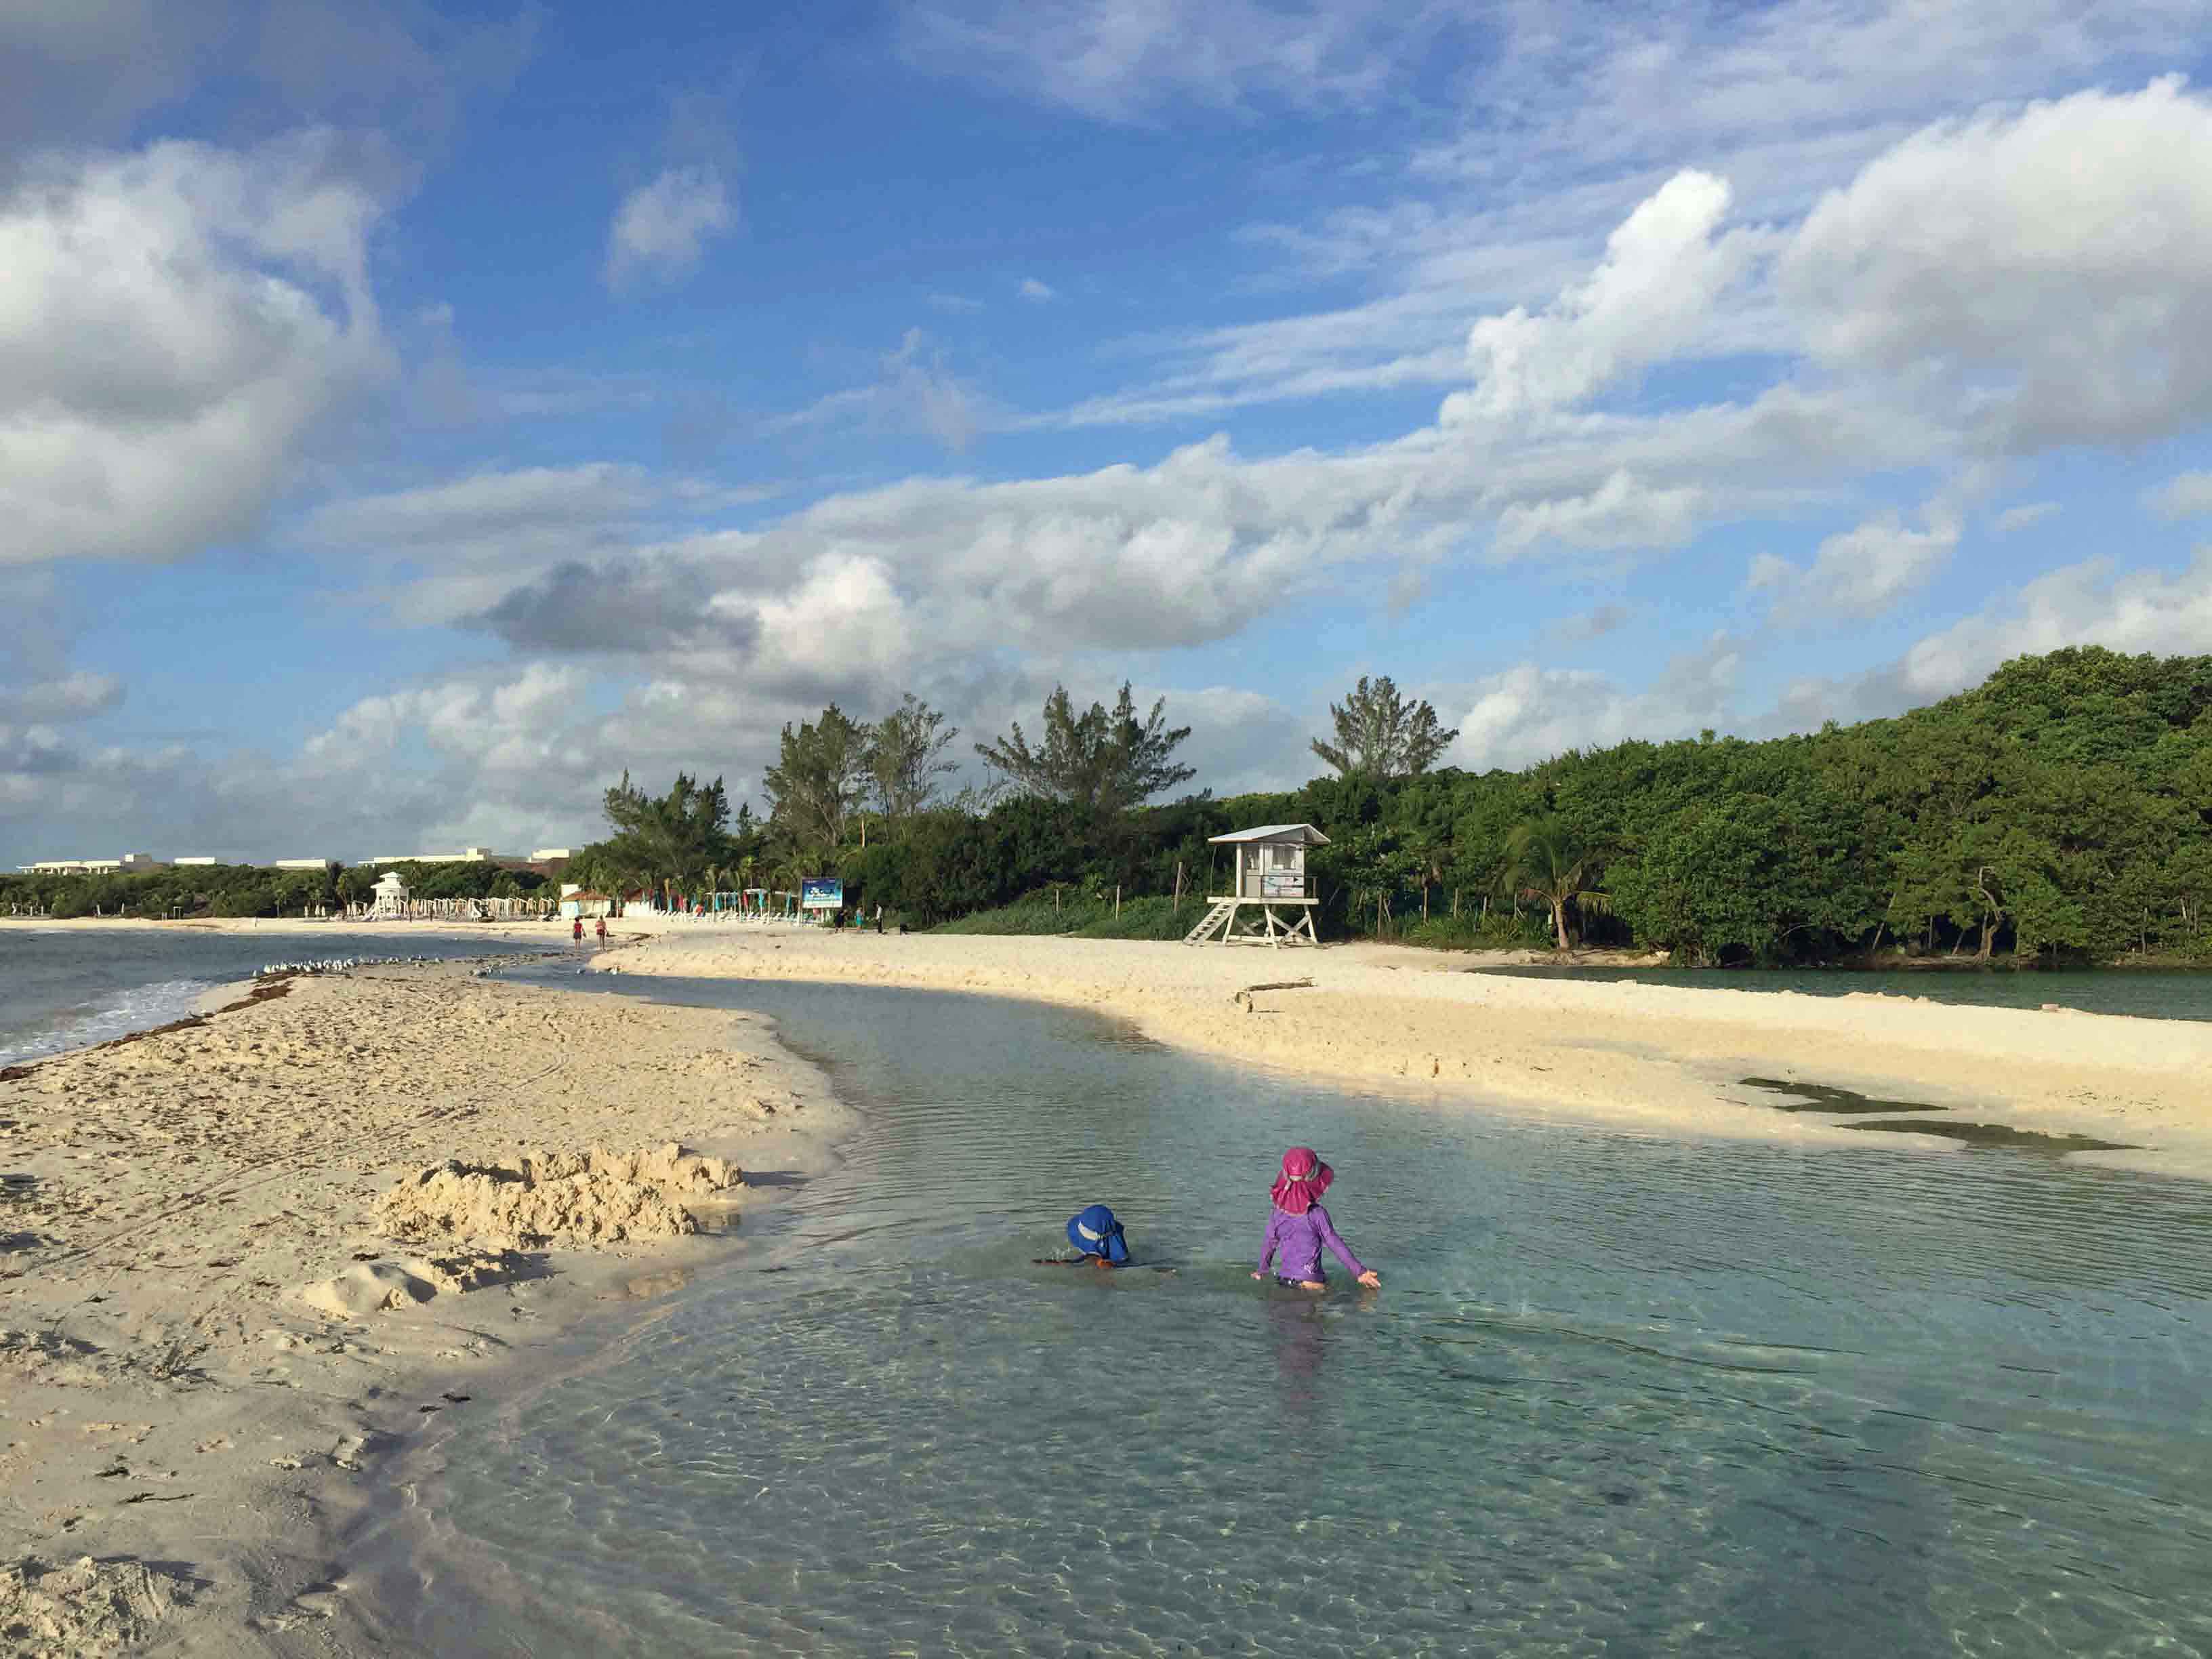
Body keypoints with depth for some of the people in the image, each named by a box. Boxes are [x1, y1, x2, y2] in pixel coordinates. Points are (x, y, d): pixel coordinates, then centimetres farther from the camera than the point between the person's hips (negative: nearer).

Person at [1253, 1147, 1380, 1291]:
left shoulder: (1278, 1213, 6)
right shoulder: (1317, 1214, -8)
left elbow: (1268, 1245, 15)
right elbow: (1337, 1245, -6)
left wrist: (1261, 1271, 30)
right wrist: (1359, 1272, 0)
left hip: (1283, 1279, 5)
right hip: (1310, 1282, -5)